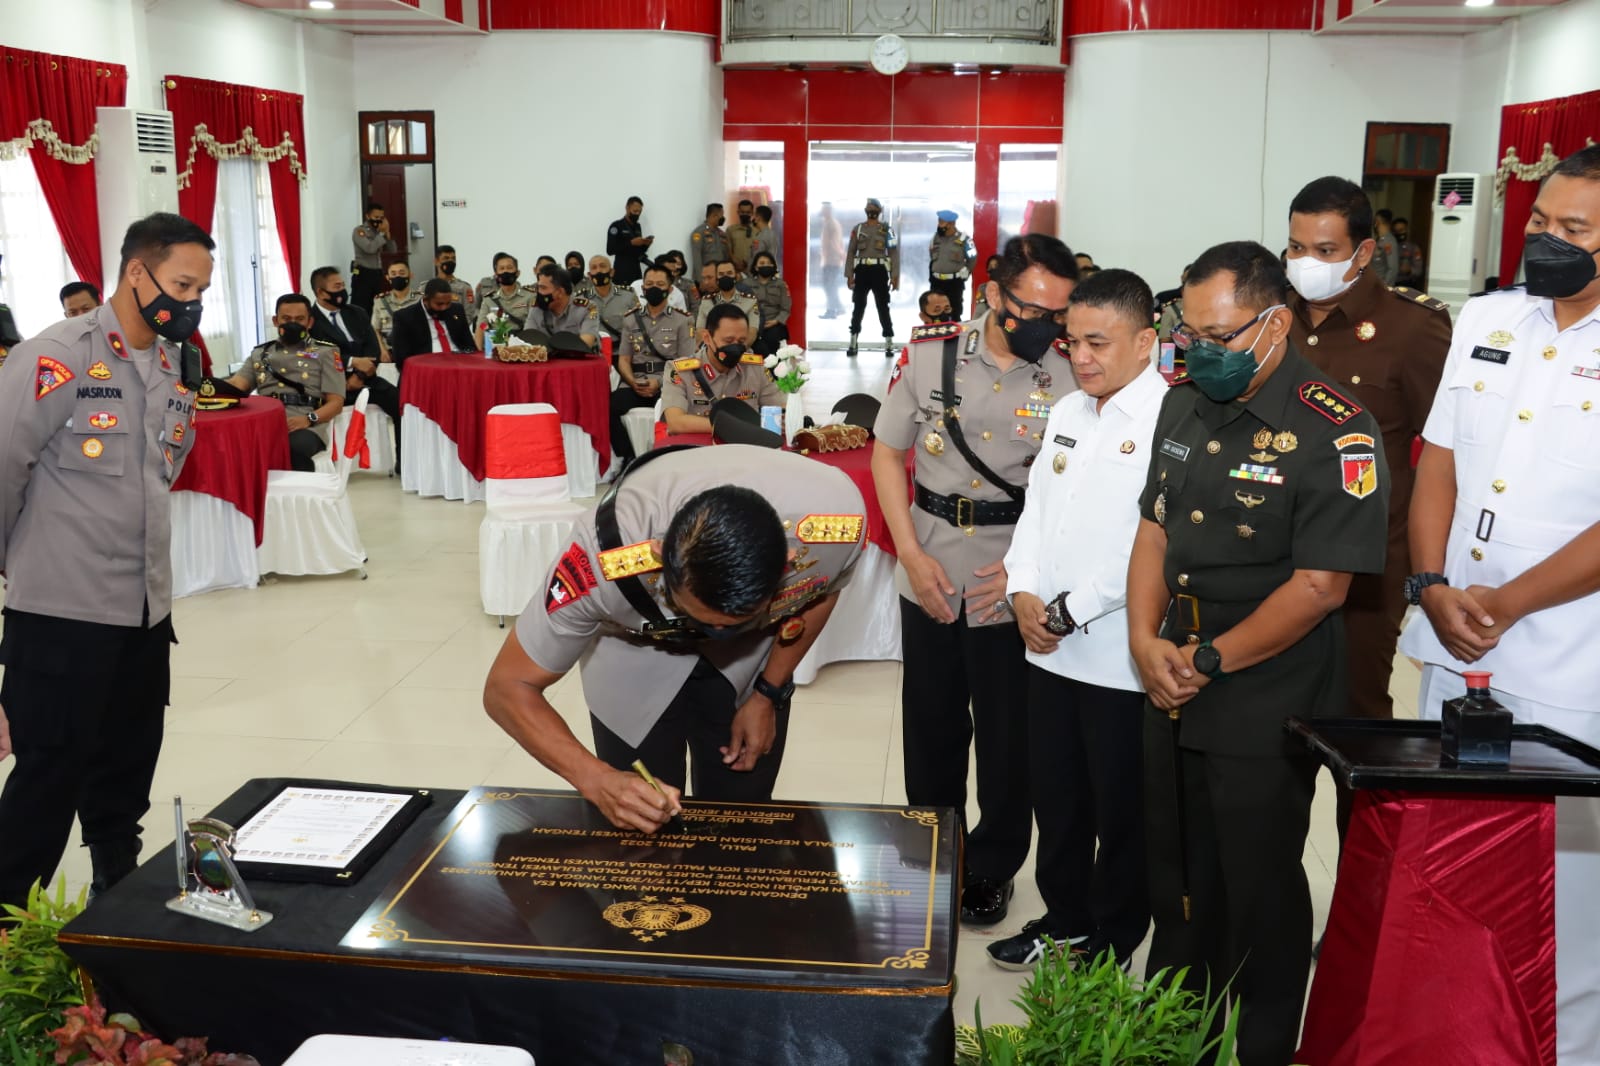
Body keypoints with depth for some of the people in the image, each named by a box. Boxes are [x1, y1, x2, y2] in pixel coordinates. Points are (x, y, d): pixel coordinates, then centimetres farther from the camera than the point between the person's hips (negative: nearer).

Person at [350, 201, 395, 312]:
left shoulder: (379, 232, 14)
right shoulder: (359, 231, -6)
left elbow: (392, 250, 9)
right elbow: (370, 248, -22)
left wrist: (387, 233, -3)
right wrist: (382, 233, -13)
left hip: (378, 274, 7)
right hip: (363, 274, -7)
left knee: (377, 308, 10)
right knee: (360, 308, -11)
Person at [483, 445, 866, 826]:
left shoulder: (834, 515, -36)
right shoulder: (606, 558, -42)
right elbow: (509, 688, -27)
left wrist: (767, 693, -5)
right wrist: (597, 780, -40)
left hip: (755, 655, 2)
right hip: (635, 650, -1)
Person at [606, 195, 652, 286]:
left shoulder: (637, 227, 15)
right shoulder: (616, 226, -4)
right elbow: (610, 250, -13)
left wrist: (646, 244, -1)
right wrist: (631, 243, -17)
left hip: (637, 271, 6)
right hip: (622, 273, -6)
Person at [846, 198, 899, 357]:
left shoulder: (887, 229, 3)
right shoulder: (857, 228, 8)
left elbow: (894, 253, 1)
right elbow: (851, 252, 8)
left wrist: (895, 276, -6)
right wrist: (849, 275, 1)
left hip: (879, 271, -1)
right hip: (862, 270, 1)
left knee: (883, 307, 1)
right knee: (859, 307, 5)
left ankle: (889, 344, 5)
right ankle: (853, 343, 11)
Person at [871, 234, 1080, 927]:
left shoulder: (1070, 377, -9)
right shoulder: (931, 352, -5)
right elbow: (887, 454, 4)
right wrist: (912, 554, -5)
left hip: (1013, 585, -2)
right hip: (930, 577, 2)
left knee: (1006, 739, 10)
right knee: (931, 729, 16)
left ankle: (991, 869, 33)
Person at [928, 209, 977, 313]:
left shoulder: (963, 239, -9)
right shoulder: (936, 237, 6)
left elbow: (972, 259, 0)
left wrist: (963, 274, 1)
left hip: (955, 282, -4)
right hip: (936, 281, 5)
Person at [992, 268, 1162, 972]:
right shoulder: (1067, 413, 10)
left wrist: (1071, 609, -16)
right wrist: (1023, 592, -2)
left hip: (1121, 657, -7)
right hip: (1051, 650, 7)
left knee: (1121, 810, 10)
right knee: (1055, 796, 19)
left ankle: (1111, 942, 28)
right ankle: (1063, 920, 37)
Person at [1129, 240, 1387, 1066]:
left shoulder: (1335, 434, -17)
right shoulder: (1185, 405, 7)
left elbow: (1318, 586, -19)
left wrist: (1208, 661, -16)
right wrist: (1146, 641, -4)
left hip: (1265, 709, -7)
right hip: (1170, 692, 7)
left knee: (1258, 889, 8)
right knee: (1177, 877, 19)